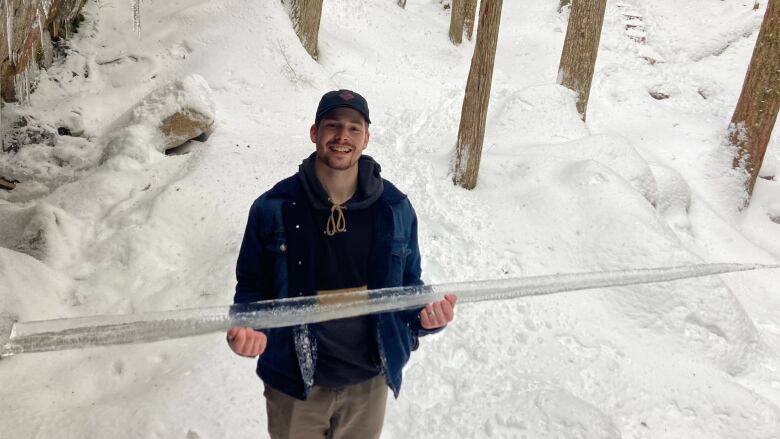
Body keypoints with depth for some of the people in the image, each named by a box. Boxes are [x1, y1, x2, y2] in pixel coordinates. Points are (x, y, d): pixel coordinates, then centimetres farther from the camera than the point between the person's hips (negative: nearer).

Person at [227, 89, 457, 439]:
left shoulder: (394, 208, -8)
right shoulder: (272, 208, -13)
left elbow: (408, 284, 2)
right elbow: (252, 284, -3)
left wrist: (426, 315, -19)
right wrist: (249, 328, -23)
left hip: (369, 380, 2)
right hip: (294, 381, -1)